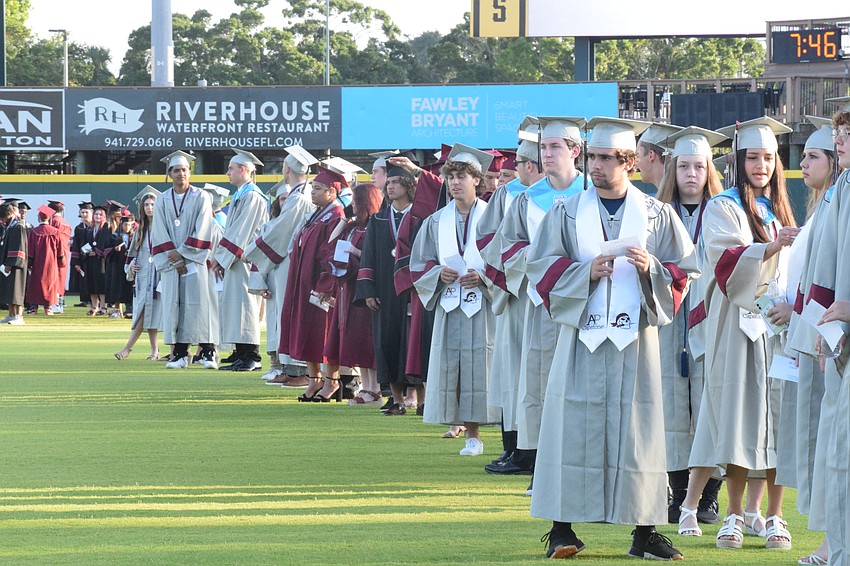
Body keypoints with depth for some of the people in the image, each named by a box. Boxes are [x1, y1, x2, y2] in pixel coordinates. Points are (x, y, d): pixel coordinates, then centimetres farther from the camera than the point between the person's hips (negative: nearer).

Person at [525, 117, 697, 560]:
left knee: (637, 430, -1)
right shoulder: (567, 213, 9)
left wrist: (651, 269, -11)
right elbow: (540, 266, 3)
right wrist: (586, 272, -12)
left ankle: (644, 531, 3)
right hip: (581, 337, 0)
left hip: (636, 339, 0)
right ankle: (562, 528, -1)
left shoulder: (658, 216, 9)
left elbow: (683, 272, 8)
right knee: (574, 428, -4)